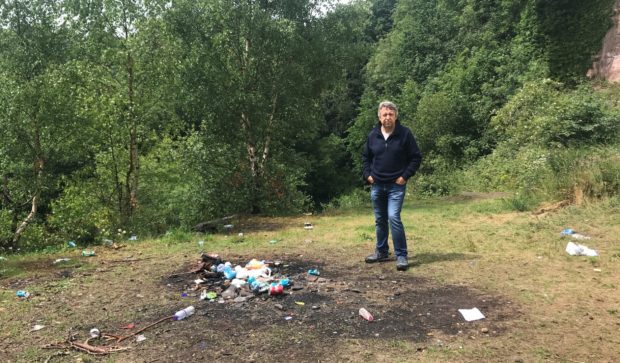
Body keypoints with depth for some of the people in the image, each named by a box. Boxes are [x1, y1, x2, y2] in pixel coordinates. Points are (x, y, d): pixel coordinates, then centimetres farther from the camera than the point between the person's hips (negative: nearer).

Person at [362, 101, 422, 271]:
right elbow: (365, 157, 16)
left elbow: (416, 157, -4)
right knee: (380, 220, 13)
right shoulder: (373, 135, 2)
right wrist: (367, 174, 4)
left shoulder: (405, 134, -8)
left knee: (393, 218, -16)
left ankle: (401, 255, -6)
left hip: (396, 186, -4)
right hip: (376, 185, 4)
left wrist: (405, 176, -11)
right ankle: (381, 251, 28)